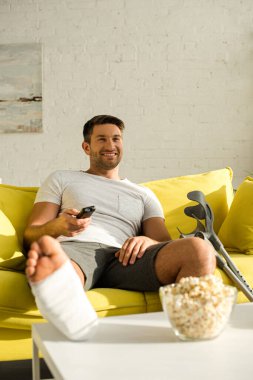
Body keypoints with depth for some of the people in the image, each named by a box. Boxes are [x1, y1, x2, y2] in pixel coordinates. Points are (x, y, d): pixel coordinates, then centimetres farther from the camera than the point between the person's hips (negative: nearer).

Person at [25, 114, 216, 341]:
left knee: (200, 250, -29)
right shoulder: (61, 179, 29)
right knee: (44, 247, -43)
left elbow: (165, 244, 20)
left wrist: (147, 241, -7)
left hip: (123, 259, 2)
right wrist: (57, 226, -7)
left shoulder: (143, 194, 33)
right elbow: (30, 234, 18)